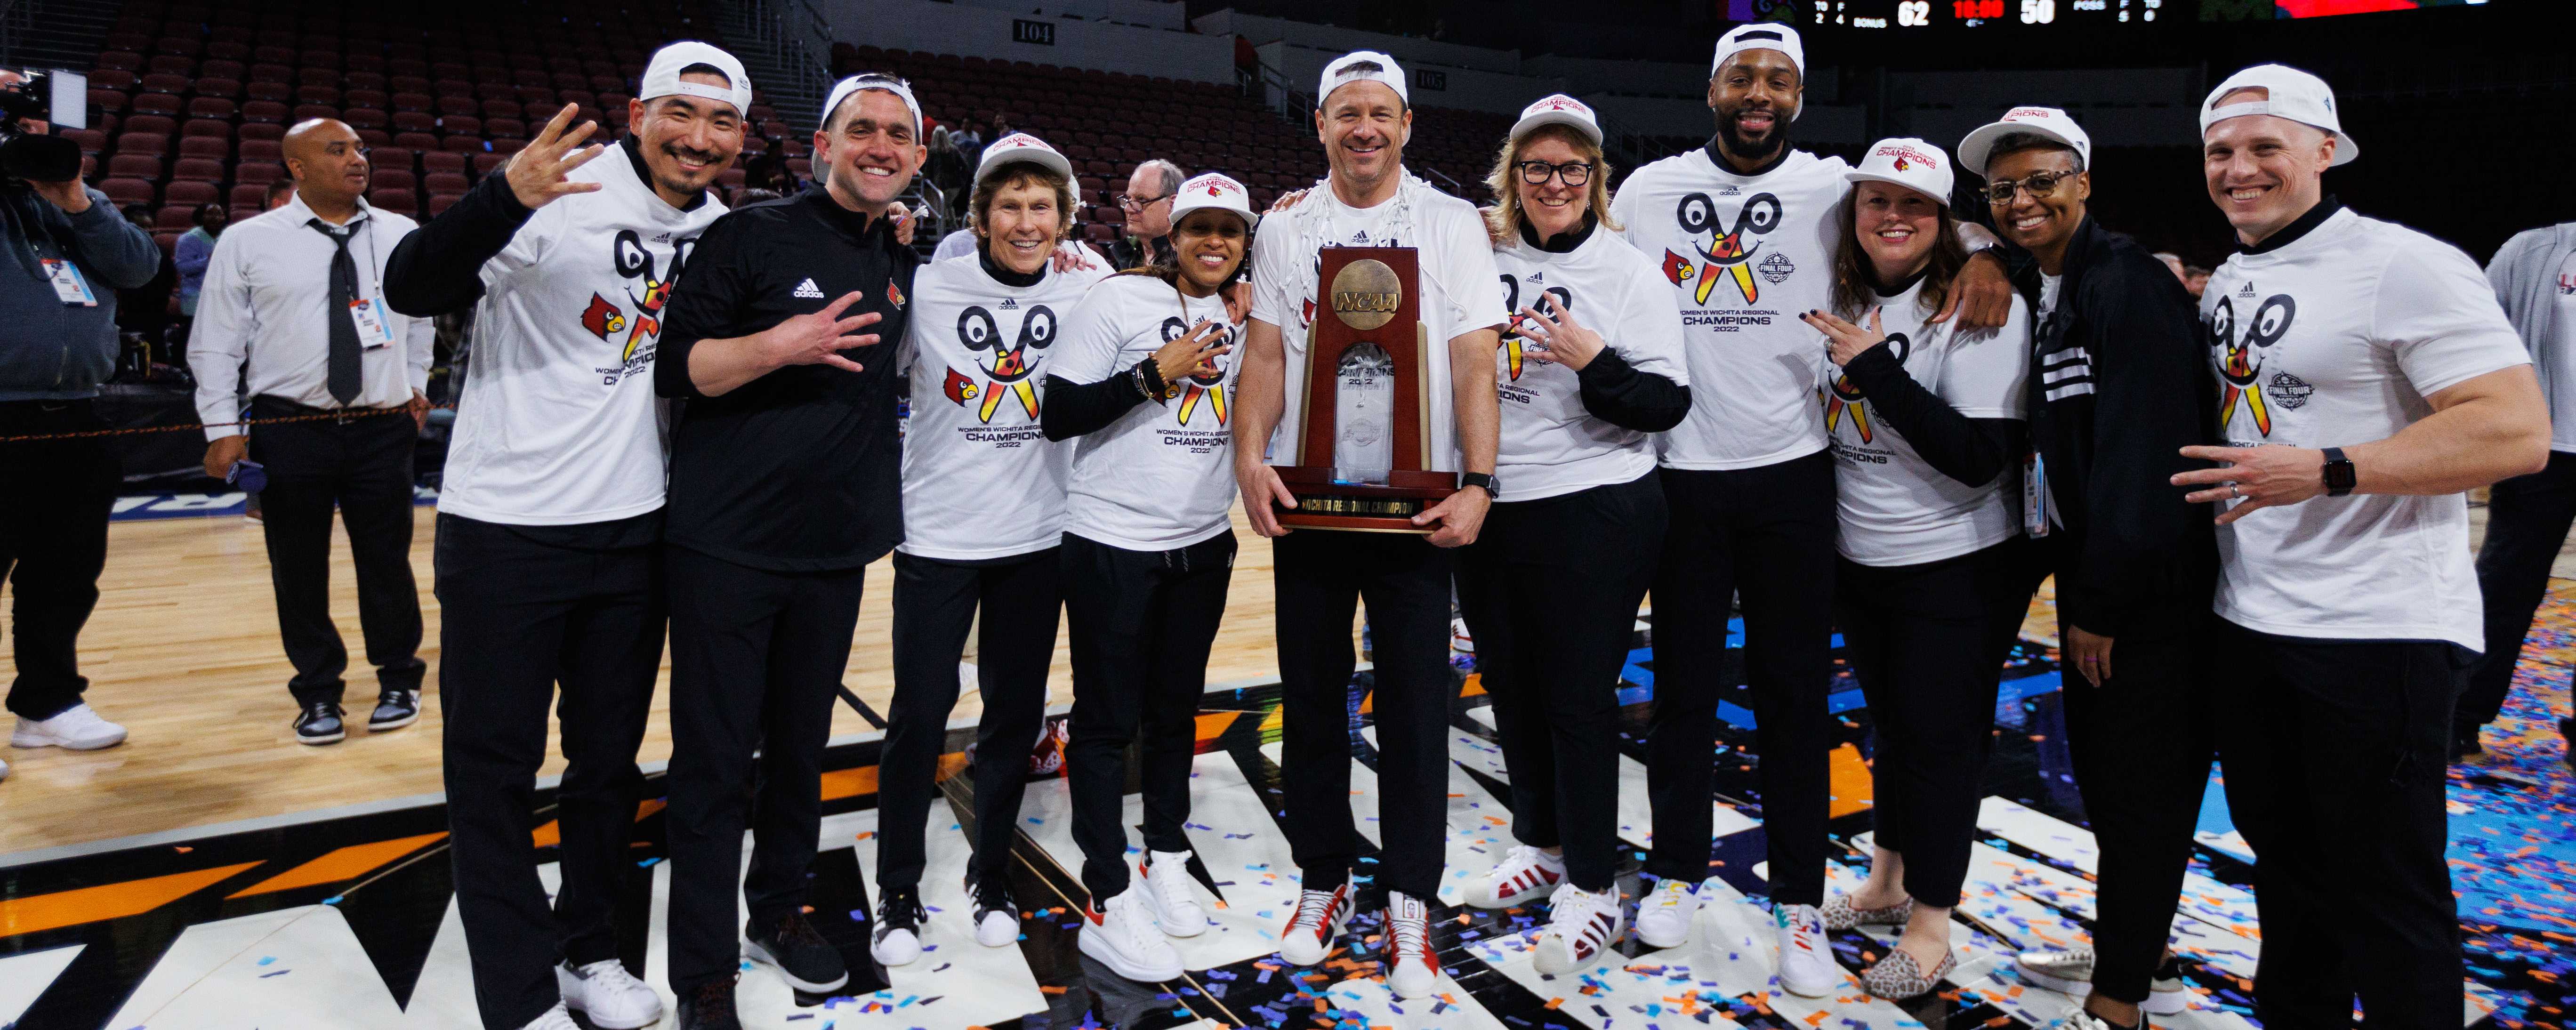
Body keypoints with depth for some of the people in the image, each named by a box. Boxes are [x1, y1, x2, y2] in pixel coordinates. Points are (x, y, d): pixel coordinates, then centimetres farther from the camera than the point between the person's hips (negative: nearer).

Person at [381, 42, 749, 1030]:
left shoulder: (724, 234, 3)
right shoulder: (562, 196, -15)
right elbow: (409, 289, -22)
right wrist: (505, 198, -42)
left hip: (634, 530, 5)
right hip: (506, 530, -5)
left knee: (610, 757, 15)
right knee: (493, 765, 5)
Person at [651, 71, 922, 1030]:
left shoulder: (904, 267, 11)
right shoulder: (751, 235, -6)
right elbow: (674, 368, -10)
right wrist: (775, 346, -24)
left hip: (833, 552, 5)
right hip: (726, 545, -5)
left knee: (802, 747, 15)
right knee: (715, 762, 1)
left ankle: (778, 911, 35)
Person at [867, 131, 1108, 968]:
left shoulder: (1087, 296, 0)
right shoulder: (927, 291, -7)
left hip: (1038, 538, 2)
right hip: (937, 536, -2)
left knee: (1015, 713, 11)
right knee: (919, 715, 1)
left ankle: (991, 880, 28)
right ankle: (898, 894, 19)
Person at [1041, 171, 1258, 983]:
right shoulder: (1118, 300, -8)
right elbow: (1060, 415, -12)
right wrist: (1155, 375, -19)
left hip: (1203, 544, 6)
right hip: (1113, 544, -5)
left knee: (1177, 710, 15)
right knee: (1108, 720, 1)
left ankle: (1167, 859, 31)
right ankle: (1108, 904, 8)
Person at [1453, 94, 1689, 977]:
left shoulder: (1630, 273, -5)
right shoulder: (1481, 260, 6)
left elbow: (1667, 404, -10)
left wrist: (1595, 362, -24)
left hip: (1594, 514, -5)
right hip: (1487, 508, 5)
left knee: (1578, 696, 1)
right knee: (1510, 685, 16)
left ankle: (1594, 887, 16)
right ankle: (1541, 845, 36)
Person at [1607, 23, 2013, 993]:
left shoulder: (1834, 188, 1)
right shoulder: (1647, 192, 5)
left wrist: (1982, 254, -9)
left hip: (1790, 475, -1)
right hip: (1681, 475, 1)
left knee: (1794, 691, 5)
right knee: (1682, 683, 11)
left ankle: (1799, 900, 17)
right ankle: (1677, 869, 27)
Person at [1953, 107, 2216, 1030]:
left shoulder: (2130, 286, -16)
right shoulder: (2029, 292, 11)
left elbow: (2141, 455, -21)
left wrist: (2101, 602, -19)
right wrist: (2072, 584, 8)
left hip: (2151, 580, -9)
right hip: (2088, 570, 9)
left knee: (2141, 780, 1)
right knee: (2098, 765, 18)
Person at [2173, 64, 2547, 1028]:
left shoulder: (2403, 266, -13)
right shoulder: (2226, 282, 12)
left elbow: (2518, 432, -21)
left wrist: (2326, 470, -26)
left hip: (2378, 631, -8)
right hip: (2244, 621, 8)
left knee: (2385, 893, 3)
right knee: (2283, 861, 22)